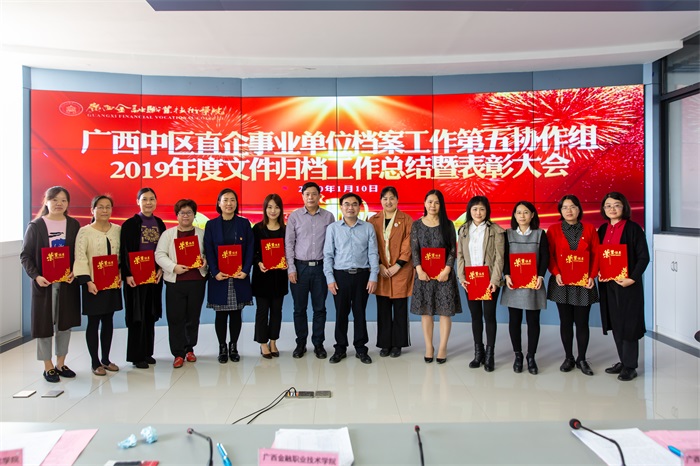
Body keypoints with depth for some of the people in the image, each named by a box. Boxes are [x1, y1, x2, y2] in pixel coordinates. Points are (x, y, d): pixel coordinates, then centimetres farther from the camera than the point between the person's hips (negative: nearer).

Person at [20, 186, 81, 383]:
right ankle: (48, 366, 17)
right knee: (44, 323, 4)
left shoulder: (73, 225, 3)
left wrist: (75, 273, -12)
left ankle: (60, 363, 24)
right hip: (44, 283, -2)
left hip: (68, 282, 2)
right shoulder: (35, 226, -3)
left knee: (65, 322, 9)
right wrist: (35, 276, -16)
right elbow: (25, 255, -2)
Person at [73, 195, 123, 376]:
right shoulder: (85, 231, -7)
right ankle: (95, 363, 14)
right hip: (93, 283, -4)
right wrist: (87, 281, -18)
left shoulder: (117, 230, 5)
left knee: (108, 320, 12)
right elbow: (80, 258, -11)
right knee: (93, 322, 4)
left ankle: (106, 359, 24)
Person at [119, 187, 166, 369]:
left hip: (155, 275, 5)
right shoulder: (130, 224, -5)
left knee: (150, 314, 10)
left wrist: (161, 269, -2)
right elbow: (125, 251, -8)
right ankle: (136, 355, 9)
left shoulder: (159, 223, 10)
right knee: (137, 315, 0)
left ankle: (147, 352, 20)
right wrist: (127, 274, -15)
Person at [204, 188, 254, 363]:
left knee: (236, 313, 7)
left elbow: (250, 249, 2)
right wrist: (215, 272, -13)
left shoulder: (244, 223, 5)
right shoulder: (211, 225, 3)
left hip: (239, 276, 1)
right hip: (219, 277, -1)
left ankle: (234, 347, 20)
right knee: (221, 314, 5)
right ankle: (222, 348, 17)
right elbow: (208, 251, -1)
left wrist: (245, 270, -10)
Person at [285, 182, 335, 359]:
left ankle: (318, 344, 18)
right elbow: (289, 243, 1)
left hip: (321, 266, 0)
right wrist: (291, 268, -4)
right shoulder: (294, 216, 1)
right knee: (299, 308, 7)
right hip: (300, 266, 0)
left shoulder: (328, 216, 3)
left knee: (319, 308, 7)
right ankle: (301, 343, 20)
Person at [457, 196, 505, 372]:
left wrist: (495, 280, -15)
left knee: (489, 316, 3)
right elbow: (460, 255, 5)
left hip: (489, 281, -3)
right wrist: (461, 277, -5)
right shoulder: (463, 230, 7)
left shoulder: (496, 231, -4)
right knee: (475, 316, 10)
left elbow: (499, 257, -8)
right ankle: (478, 353, 21)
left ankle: (489, 355, 13)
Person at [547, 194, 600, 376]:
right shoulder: (554, 230, 3)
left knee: (582, 322, 4)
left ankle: (582, 359, 19)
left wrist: (592, 276, -8)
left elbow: (596, 254, 3)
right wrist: (556, 273, -14)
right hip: (561, 283, 0)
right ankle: (569, 358, 19)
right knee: (566, 322, 7)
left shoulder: (589, 229, 4)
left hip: (583, 284, 0)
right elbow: (549, 254, 0)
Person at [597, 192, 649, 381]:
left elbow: (644, 257, -9)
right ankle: (623, 361, 23)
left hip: (628, 284, -6)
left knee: (628, 323, 0)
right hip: (608, 284, 6)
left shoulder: (633, 228, -7)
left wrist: (632, 279, -18)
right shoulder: (602, 229, 10)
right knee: (615, 323, 11)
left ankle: (630, 366, 10)